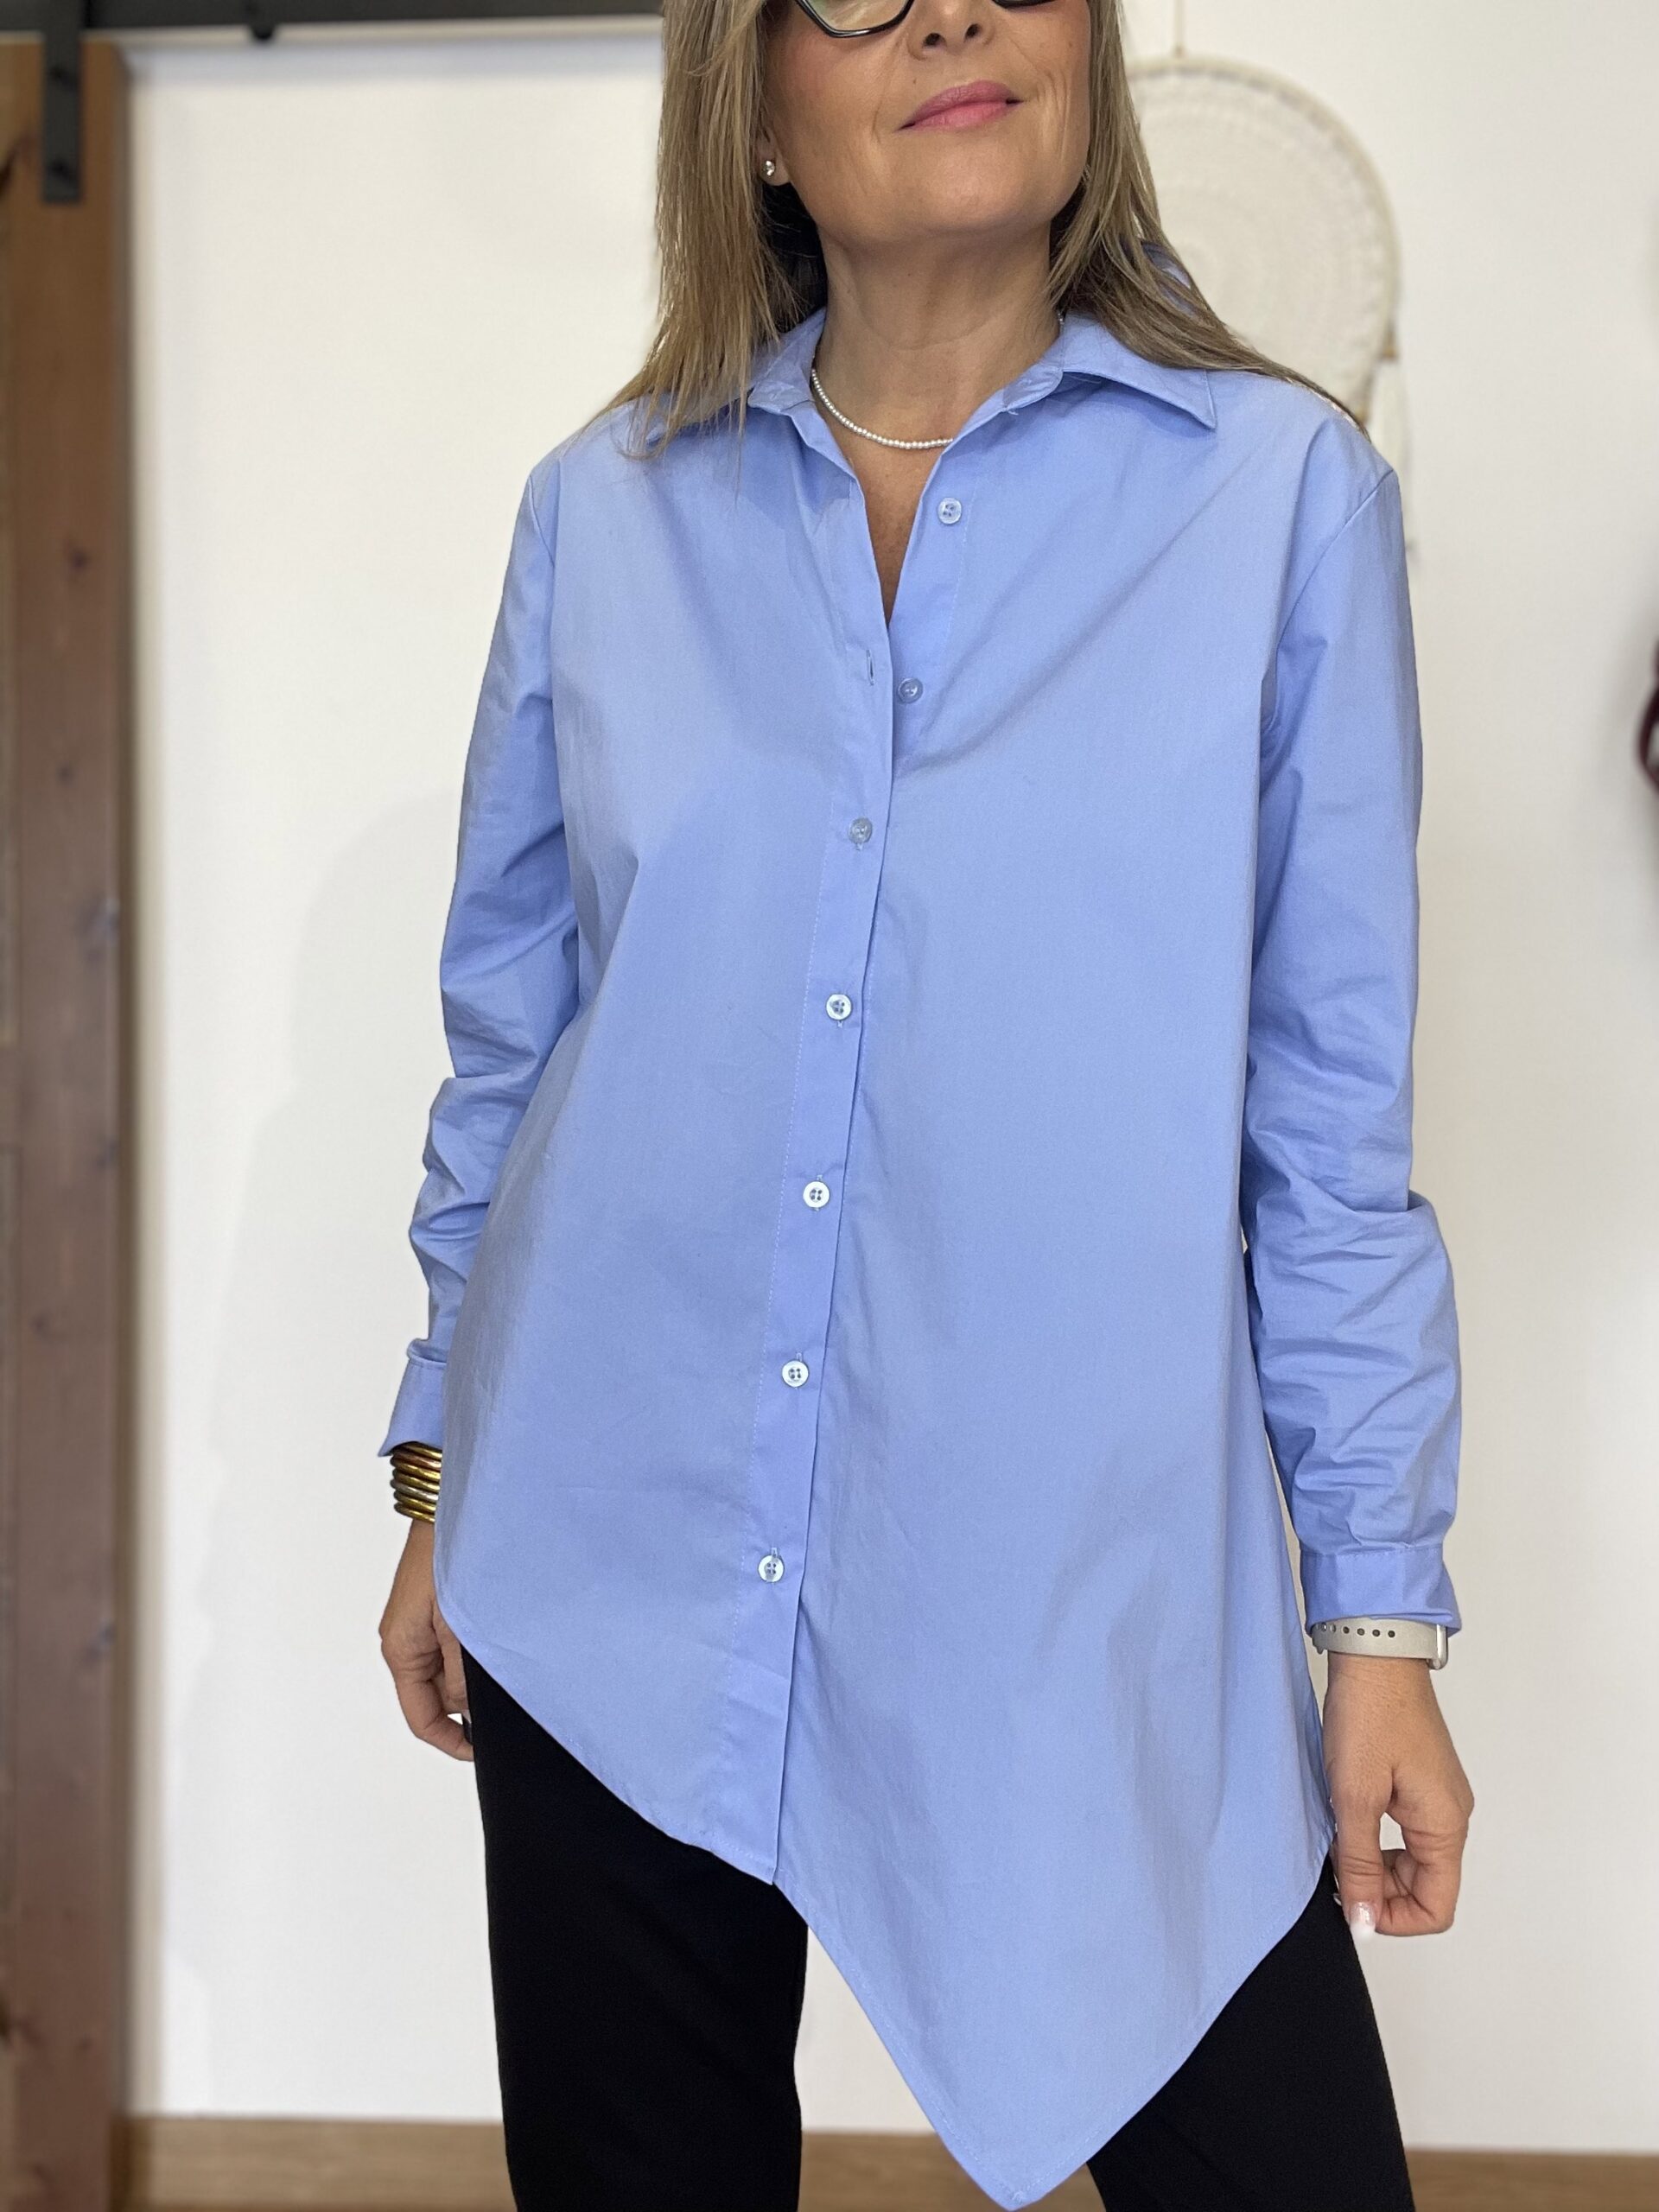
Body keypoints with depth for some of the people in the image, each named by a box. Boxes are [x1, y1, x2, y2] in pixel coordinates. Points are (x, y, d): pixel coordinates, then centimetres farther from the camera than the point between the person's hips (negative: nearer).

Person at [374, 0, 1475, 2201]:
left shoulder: (1285, 490, -2)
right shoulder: (605, 511, 4)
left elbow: (1333, 1113, -1)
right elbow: (510, 1042, 11)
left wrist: (1385, 1610, -2)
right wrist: (442, 1479, 12)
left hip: (1088, 1585, -2)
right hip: (623, 1570, 2)